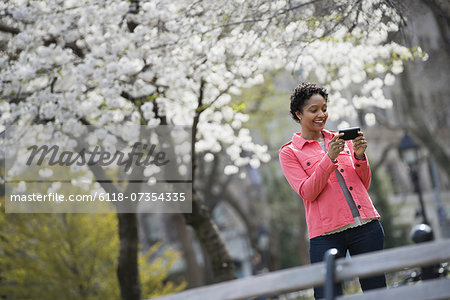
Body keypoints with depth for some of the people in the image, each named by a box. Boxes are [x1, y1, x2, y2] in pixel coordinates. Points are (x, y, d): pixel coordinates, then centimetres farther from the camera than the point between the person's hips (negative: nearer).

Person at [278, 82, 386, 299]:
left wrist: (359, 156, -1)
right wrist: (329, 158, -15)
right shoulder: (289, 152, 6)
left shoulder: (341, 139, 17)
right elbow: (307, 193, -6)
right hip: (326, 233, -3)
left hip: (365, 224, 3)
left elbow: (364, 185, 17)